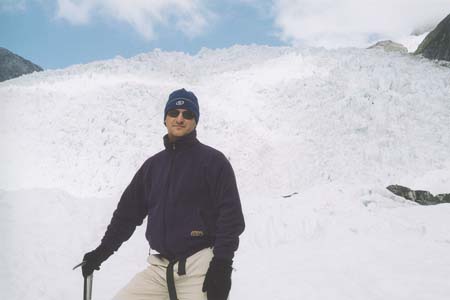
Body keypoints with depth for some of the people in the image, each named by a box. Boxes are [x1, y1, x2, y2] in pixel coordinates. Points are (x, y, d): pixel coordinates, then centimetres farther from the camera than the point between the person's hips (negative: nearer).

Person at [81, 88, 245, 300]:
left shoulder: (212, 161, -2)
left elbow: (231, 215, -9)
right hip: (158, 269, 5)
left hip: (197, 270, -5)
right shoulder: (153, 165, 15)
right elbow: (128, 211, 20)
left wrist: (221, 266, -16)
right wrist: (102, 251, 17)